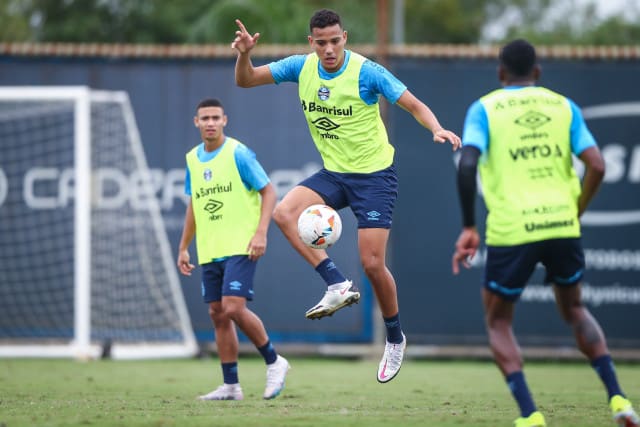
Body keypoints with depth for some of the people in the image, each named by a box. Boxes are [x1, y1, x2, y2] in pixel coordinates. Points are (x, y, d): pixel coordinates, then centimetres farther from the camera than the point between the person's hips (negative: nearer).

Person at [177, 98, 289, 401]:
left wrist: (261, 233, -18)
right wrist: (184, 247, 18)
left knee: (233, 308, -17)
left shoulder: (238, 153, -8)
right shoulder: (193, 159, 11)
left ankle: (274, 362, 2)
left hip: (240, 247, -7)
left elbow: (268, 191, -7)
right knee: (218, 315, 5)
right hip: (209, 251, 7)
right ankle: (230, 386, 11)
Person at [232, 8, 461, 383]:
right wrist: (245, 54, -22)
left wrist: (437, 128, -37)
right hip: (333, 173, 5)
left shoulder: (366, 72, -17)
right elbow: (246, 80, 0)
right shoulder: (302, 67, -3)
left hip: (374, 174, -5)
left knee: (373, 264, -8)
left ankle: (396, 338, 15)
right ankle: (338, 285, -19)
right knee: (284, 212, -22)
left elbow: (414, 105, -17)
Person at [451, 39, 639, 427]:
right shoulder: (564, 106, 11)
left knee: (499, 323, 15)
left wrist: (469, 227, -2)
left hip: (511, 231, -3)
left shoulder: (485, 109, 4)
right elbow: (596, 165, 0)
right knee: (574, 310, 27)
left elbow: (467, 165, -11)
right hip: (562, 226, 3)